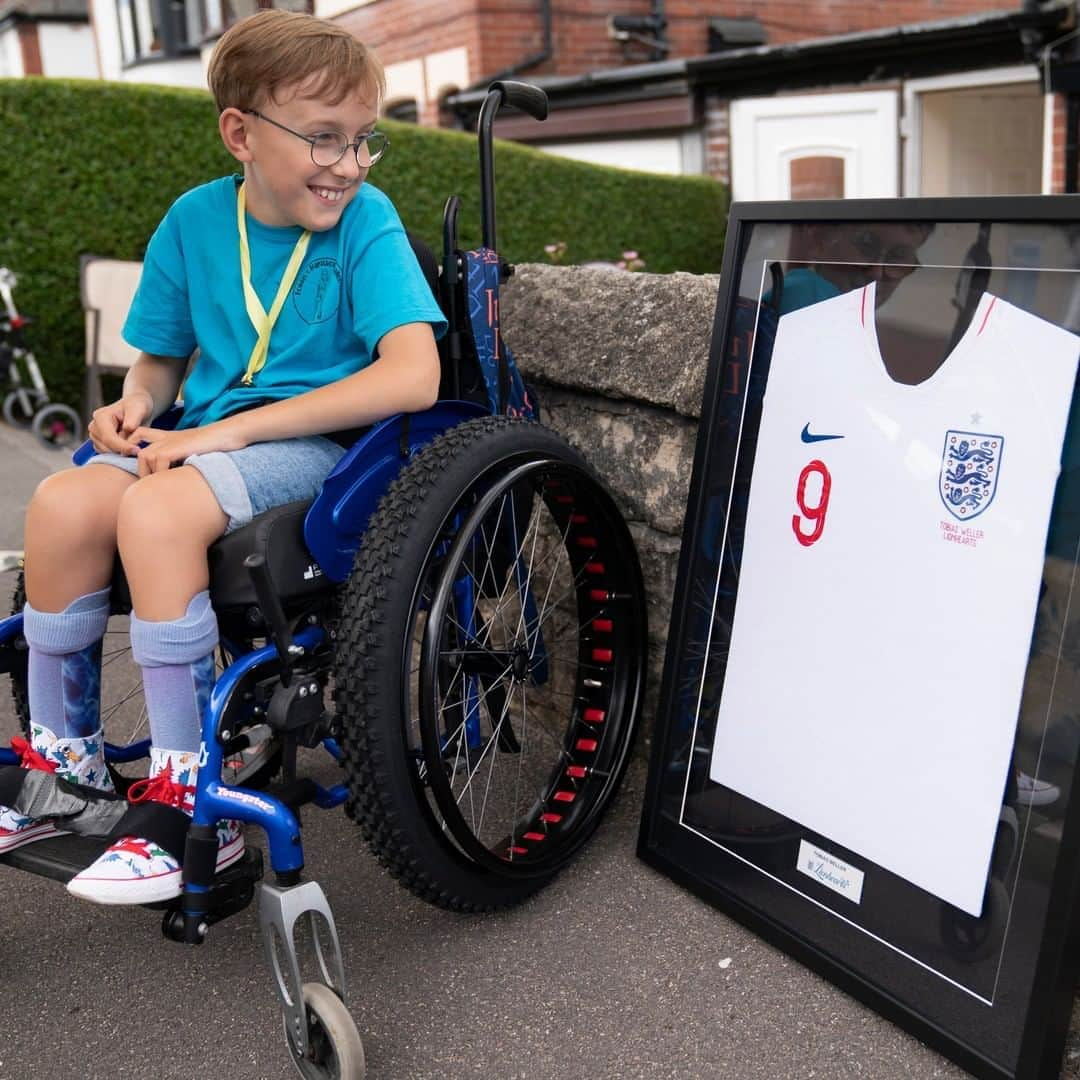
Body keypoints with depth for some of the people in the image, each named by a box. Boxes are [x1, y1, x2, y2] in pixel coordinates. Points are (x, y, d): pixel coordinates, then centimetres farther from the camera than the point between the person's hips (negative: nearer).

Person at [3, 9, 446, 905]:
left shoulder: (366, 221, -8)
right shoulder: (197, 218, 5)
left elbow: (413, 376, -22)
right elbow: (163, 358, 19)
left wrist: (232, 428, -21)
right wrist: (136, 404, -7)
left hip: (321, 441, -5)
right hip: (211, 435, 5)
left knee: (155, 511, -32)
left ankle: (192, 803, -20)